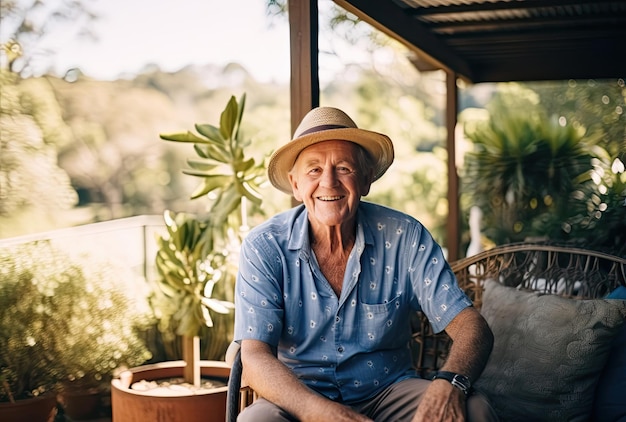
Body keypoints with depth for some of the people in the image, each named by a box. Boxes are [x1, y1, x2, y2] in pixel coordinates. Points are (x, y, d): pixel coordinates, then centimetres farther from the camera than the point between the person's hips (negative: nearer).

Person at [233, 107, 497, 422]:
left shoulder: (405, 237, -8)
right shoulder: (264, 248, -11)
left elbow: (472, 327, -10)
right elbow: (255, 357, -17)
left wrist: (449, 385, -34)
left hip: (388, 393, 2)